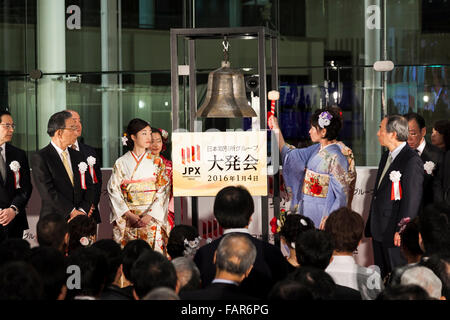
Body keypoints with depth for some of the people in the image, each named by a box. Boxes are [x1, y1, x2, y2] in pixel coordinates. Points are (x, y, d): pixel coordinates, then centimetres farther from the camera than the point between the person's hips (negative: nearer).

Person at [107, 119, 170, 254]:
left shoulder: (157, 162, 6)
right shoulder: (121, 163, 5)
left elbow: (163, 191, -1)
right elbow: (114, 191, 1)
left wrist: (149, 216, -12)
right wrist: (129, 215, -11)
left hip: (152, 219, 0)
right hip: (127, 220, 0)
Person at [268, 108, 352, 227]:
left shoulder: (335, 157, -15)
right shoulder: (315, 150, 8)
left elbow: (341, 193, -16)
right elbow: (288, 155, 16)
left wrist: (329, 218, -19)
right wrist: (276, 129, 16)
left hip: (321, 213, -7)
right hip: (305, 208, 7)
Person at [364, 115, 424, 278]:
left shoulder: (412, 160, -15)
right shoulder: (386, 156, 15)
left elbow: (412, 198, -18)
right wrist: (371, 225, 19)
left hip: (396, 234, -9)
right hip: (379, 231, 9)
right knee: (381, 276, 13)